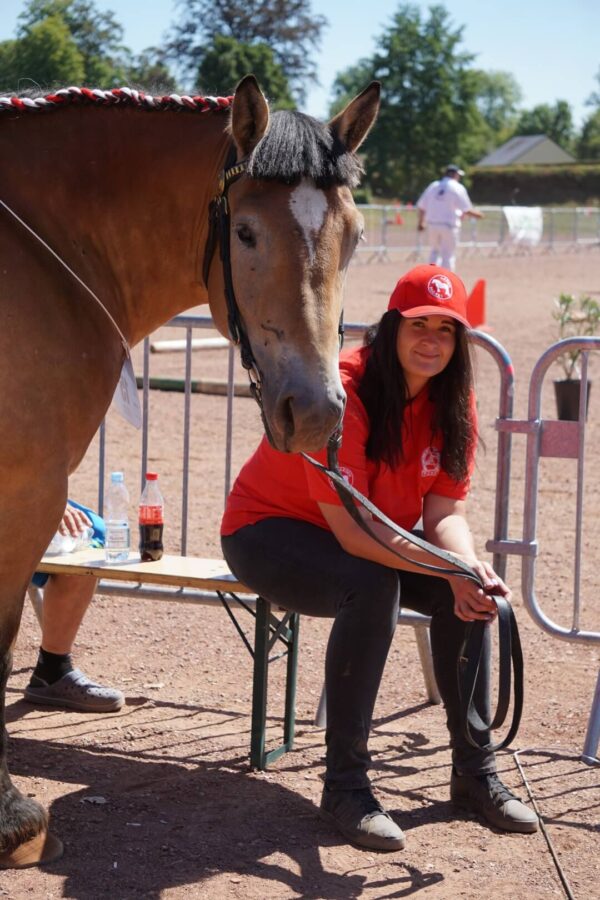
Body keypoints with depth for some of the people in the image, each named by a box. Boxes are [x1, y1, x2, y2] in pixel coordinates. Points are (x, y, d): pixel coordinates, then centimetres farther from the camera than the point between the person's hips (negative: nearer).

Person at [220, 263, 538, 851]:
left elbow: (445, 511, -11)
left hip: (367, 539, 7)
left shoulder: (452, 398, -7)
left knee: (469, 590, -15)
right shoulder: (343, 391, -29)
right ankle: (345, 786, -27)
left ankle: (475, 771, -2)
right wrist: (452, 569, -40)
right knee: (372, 586, -35)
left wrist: (468, 566, -33)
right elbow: (354, 529, -33)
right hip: (267, 532, -7)